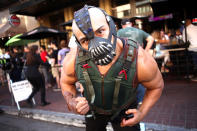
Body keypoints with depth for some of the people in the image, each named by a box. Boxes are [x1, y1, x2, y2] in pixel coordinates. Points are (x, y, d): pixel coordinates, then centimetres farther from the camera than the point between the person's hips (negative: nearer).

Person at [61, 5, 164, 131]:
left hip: (125, 110, -2)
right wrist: (71, 103, -25)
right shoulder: (72, 61, -29)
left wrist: (142, 112, -19)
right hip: (93, 109, 3)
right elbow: (66, 83, -6)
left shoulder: (141, 60, -35)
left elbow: (157, 86, -12)